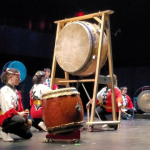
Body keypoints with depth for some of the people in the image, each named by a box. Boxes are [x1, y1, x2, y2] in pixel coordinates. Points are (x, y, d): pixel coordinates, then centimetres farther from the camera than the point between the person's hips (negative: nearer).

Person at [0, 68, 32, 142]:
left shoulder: (15, 90, 16)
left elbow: (19, 106, 15)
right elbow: (7, 107, -24)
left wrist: (23, 113, -2)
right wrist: (18, 114, -20)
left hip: (15, 115, 9)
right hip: (6, 116, -9)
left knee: (28, 135, 7)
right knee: (20, 120, -40)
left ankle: (9, 128, 18)